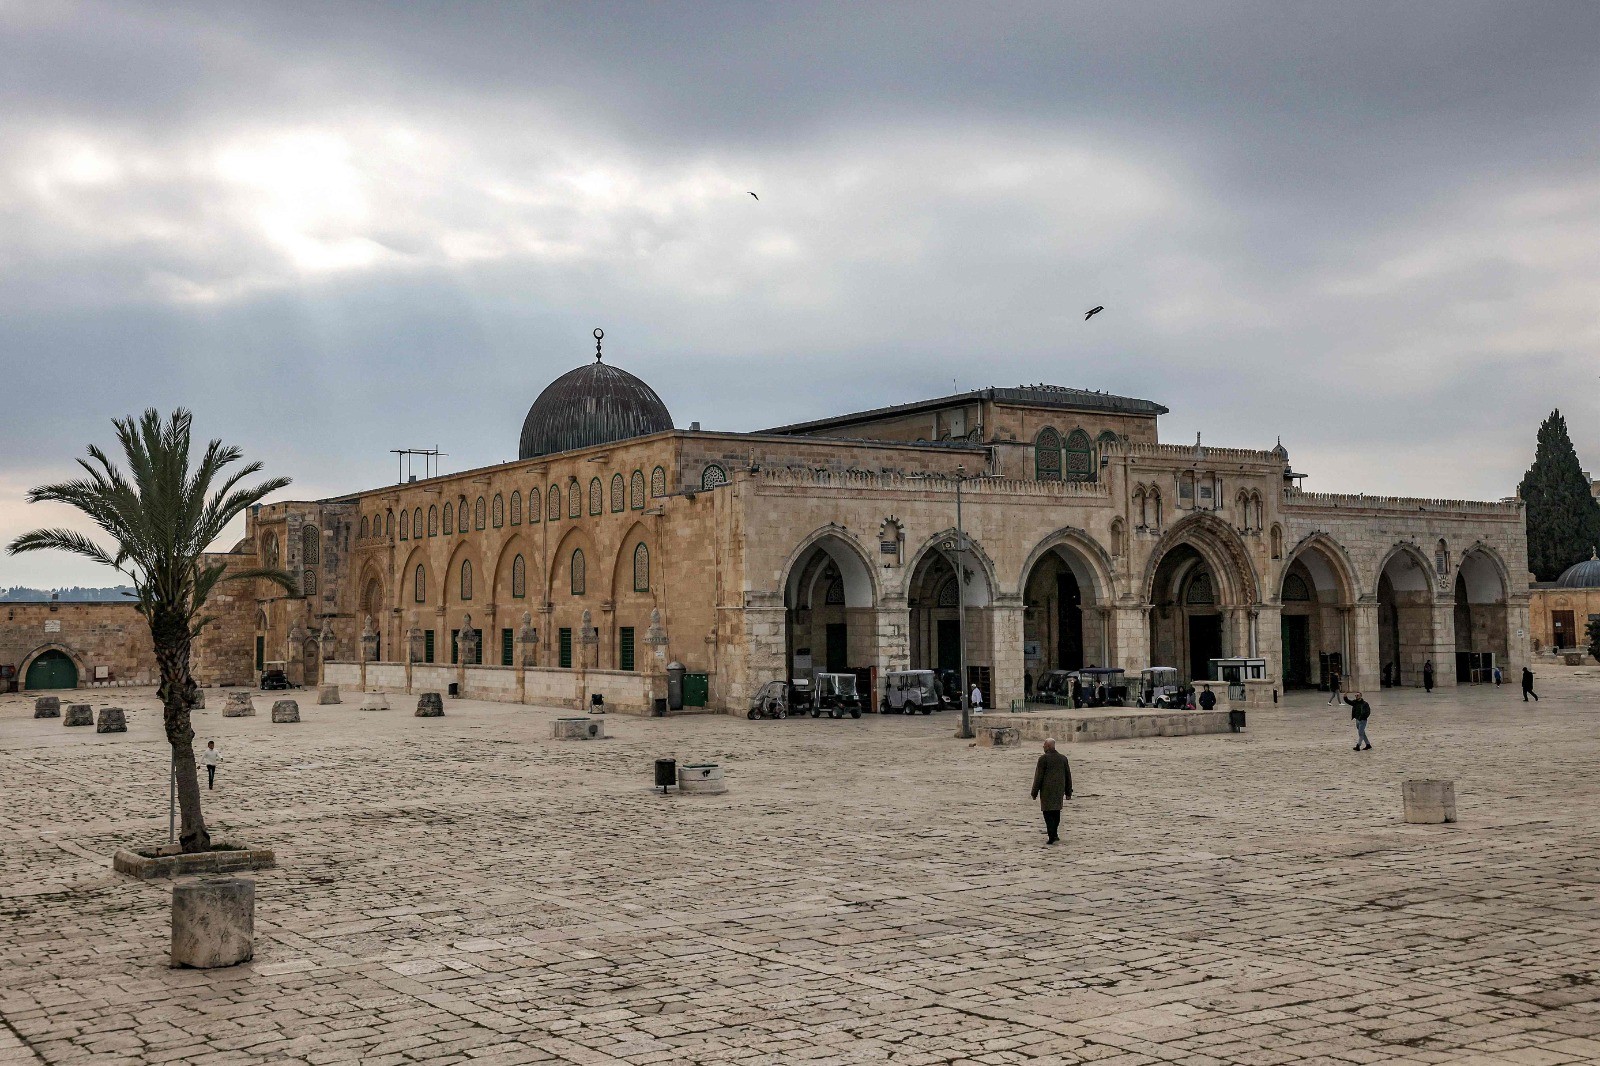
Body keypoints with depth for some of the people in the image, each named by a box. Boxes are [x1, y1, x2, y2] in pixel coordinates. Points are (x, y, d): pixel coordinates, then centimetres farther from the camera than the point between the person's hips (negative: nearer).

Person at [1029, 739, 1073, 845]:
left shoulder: (1043, 758, -11)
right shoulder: (1063, 758, 6)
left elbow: (1039, 777, -10)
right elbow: (1068, 776, 10)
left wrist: (1035, 792, -4)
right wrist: (1068, 792, 16)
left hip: (1047, 790, -5)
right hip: (1059, 790, 5)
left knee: (1048, 812, -2)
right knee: (1056, 811, 18)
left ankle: (1052, 837, -10)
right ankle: (1055, 834, 23)